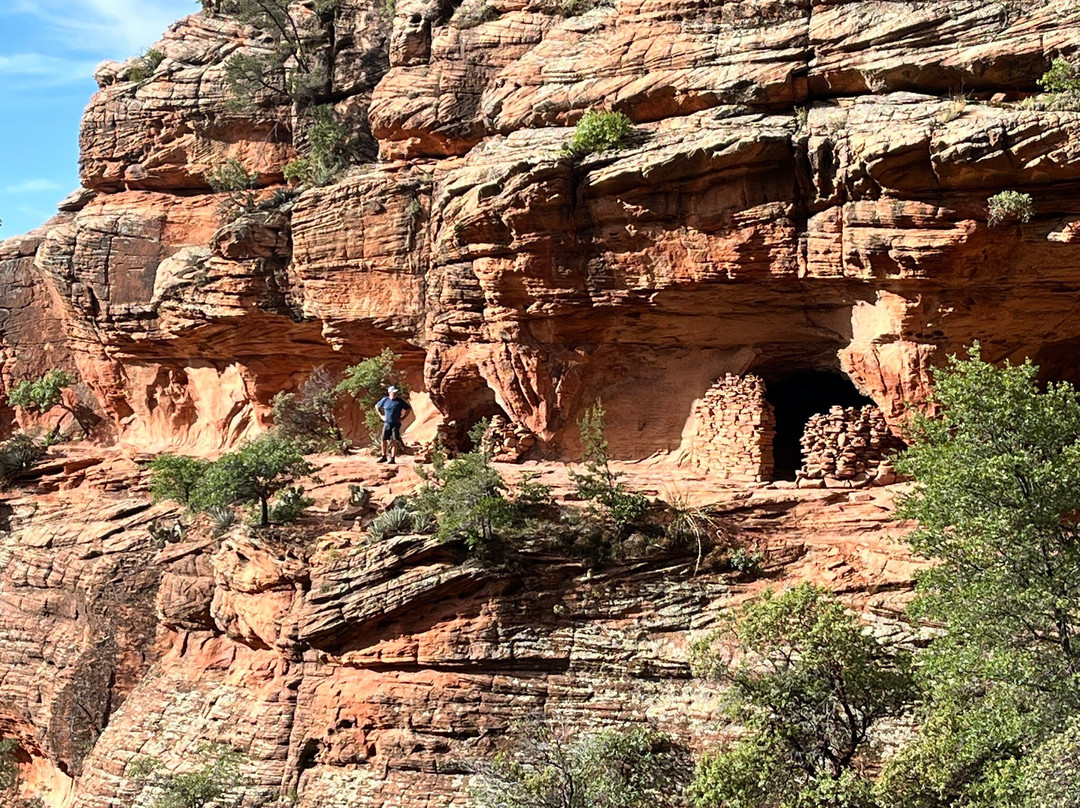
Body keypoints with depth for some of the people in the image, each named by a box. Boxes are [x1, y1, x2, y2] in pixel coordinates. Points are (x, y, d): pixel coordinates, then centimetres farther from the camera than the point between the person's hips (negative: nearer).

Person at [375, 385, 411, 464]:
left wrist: (402, 417, 0)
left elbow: (409, 408, 5)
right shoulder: (385, 400, 1)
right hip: (387, 424, 2)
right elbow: (377, 406, 17)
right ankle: (384, 457, 20)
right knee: (384, 440, 4)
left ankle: (392, 458, -5)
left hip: (396, 424, -2)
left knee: (394, 442, -8)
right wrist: (381, 416, 8)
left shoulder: (400, 401, -4)